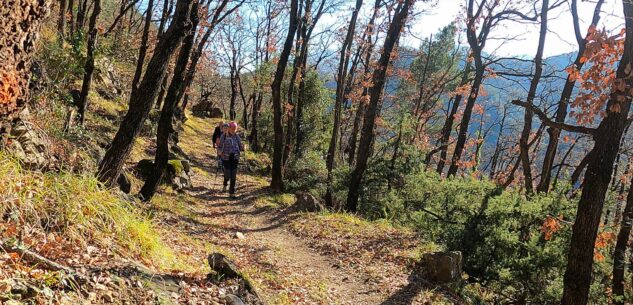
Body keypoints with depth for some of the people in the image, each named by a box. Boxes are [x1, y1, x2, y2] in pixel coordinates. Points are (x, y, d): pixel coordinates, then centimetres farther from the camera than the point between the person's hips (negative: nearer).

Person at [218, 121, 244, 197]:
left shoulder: (237, 137, 3)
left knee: (233, 176, 0)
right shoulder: (223, 136, -5)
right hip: (226, 158, -2)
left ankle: (232, 192, 8)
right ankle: (225, 185, 36)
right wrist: (220, 152, -22)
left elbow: (240, 147, 7)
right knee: (227, 175, 0)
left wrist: (242, 148, -15)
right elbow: (220, 146, -2)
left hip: (235, 158, 2)